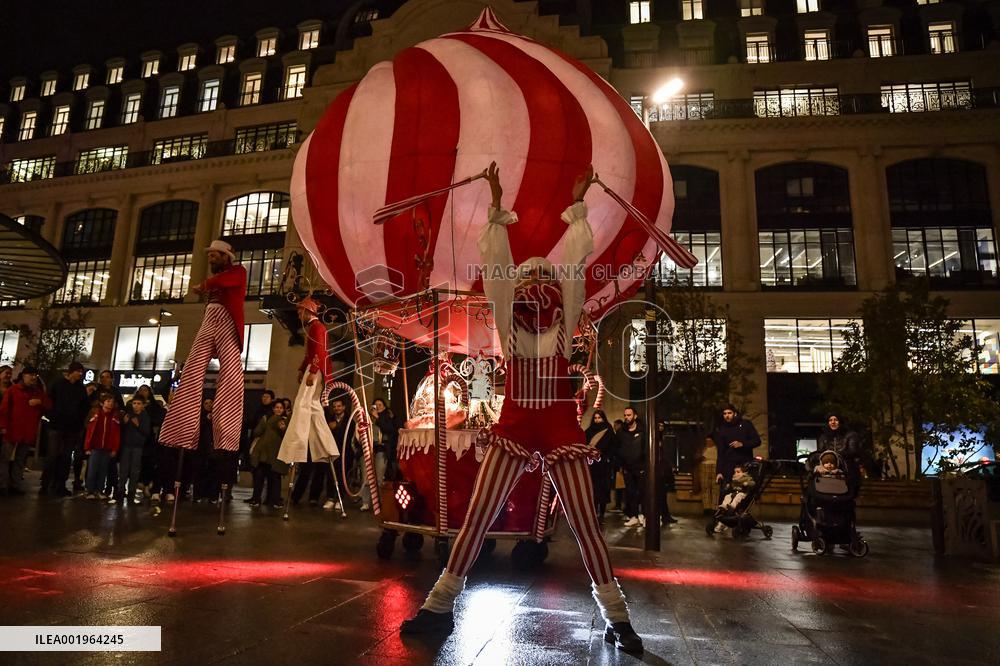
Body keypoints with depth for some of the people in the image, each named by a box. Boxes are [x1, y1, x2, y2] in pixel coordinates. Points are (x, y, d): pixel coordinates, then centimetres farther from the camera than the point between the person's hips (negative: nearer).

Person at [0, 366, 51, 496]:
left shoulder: (38, 392, 15)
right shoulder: (13, 390, 2)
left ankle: (15, 485, 14)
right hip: (12, 430, -4)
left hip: (28, 432, 4)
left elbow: (49, 405, 13)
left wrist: (40, 401, -8)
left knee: (20, 460, 9)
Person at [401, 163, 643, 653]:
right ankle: (439, 606, 13)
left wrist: (577, 205, 9)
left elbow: (574, 258, 5)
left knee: (586, 524, 1)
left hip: (560, 428, 0)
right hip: (514, 426, 1)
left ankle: (617, 619, 15)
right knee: (476, 518, 0)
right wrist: (497, 206, 4)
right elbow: (495, 260, 3)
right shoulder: (510, 324, 7)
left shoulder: (565, 323, 7)